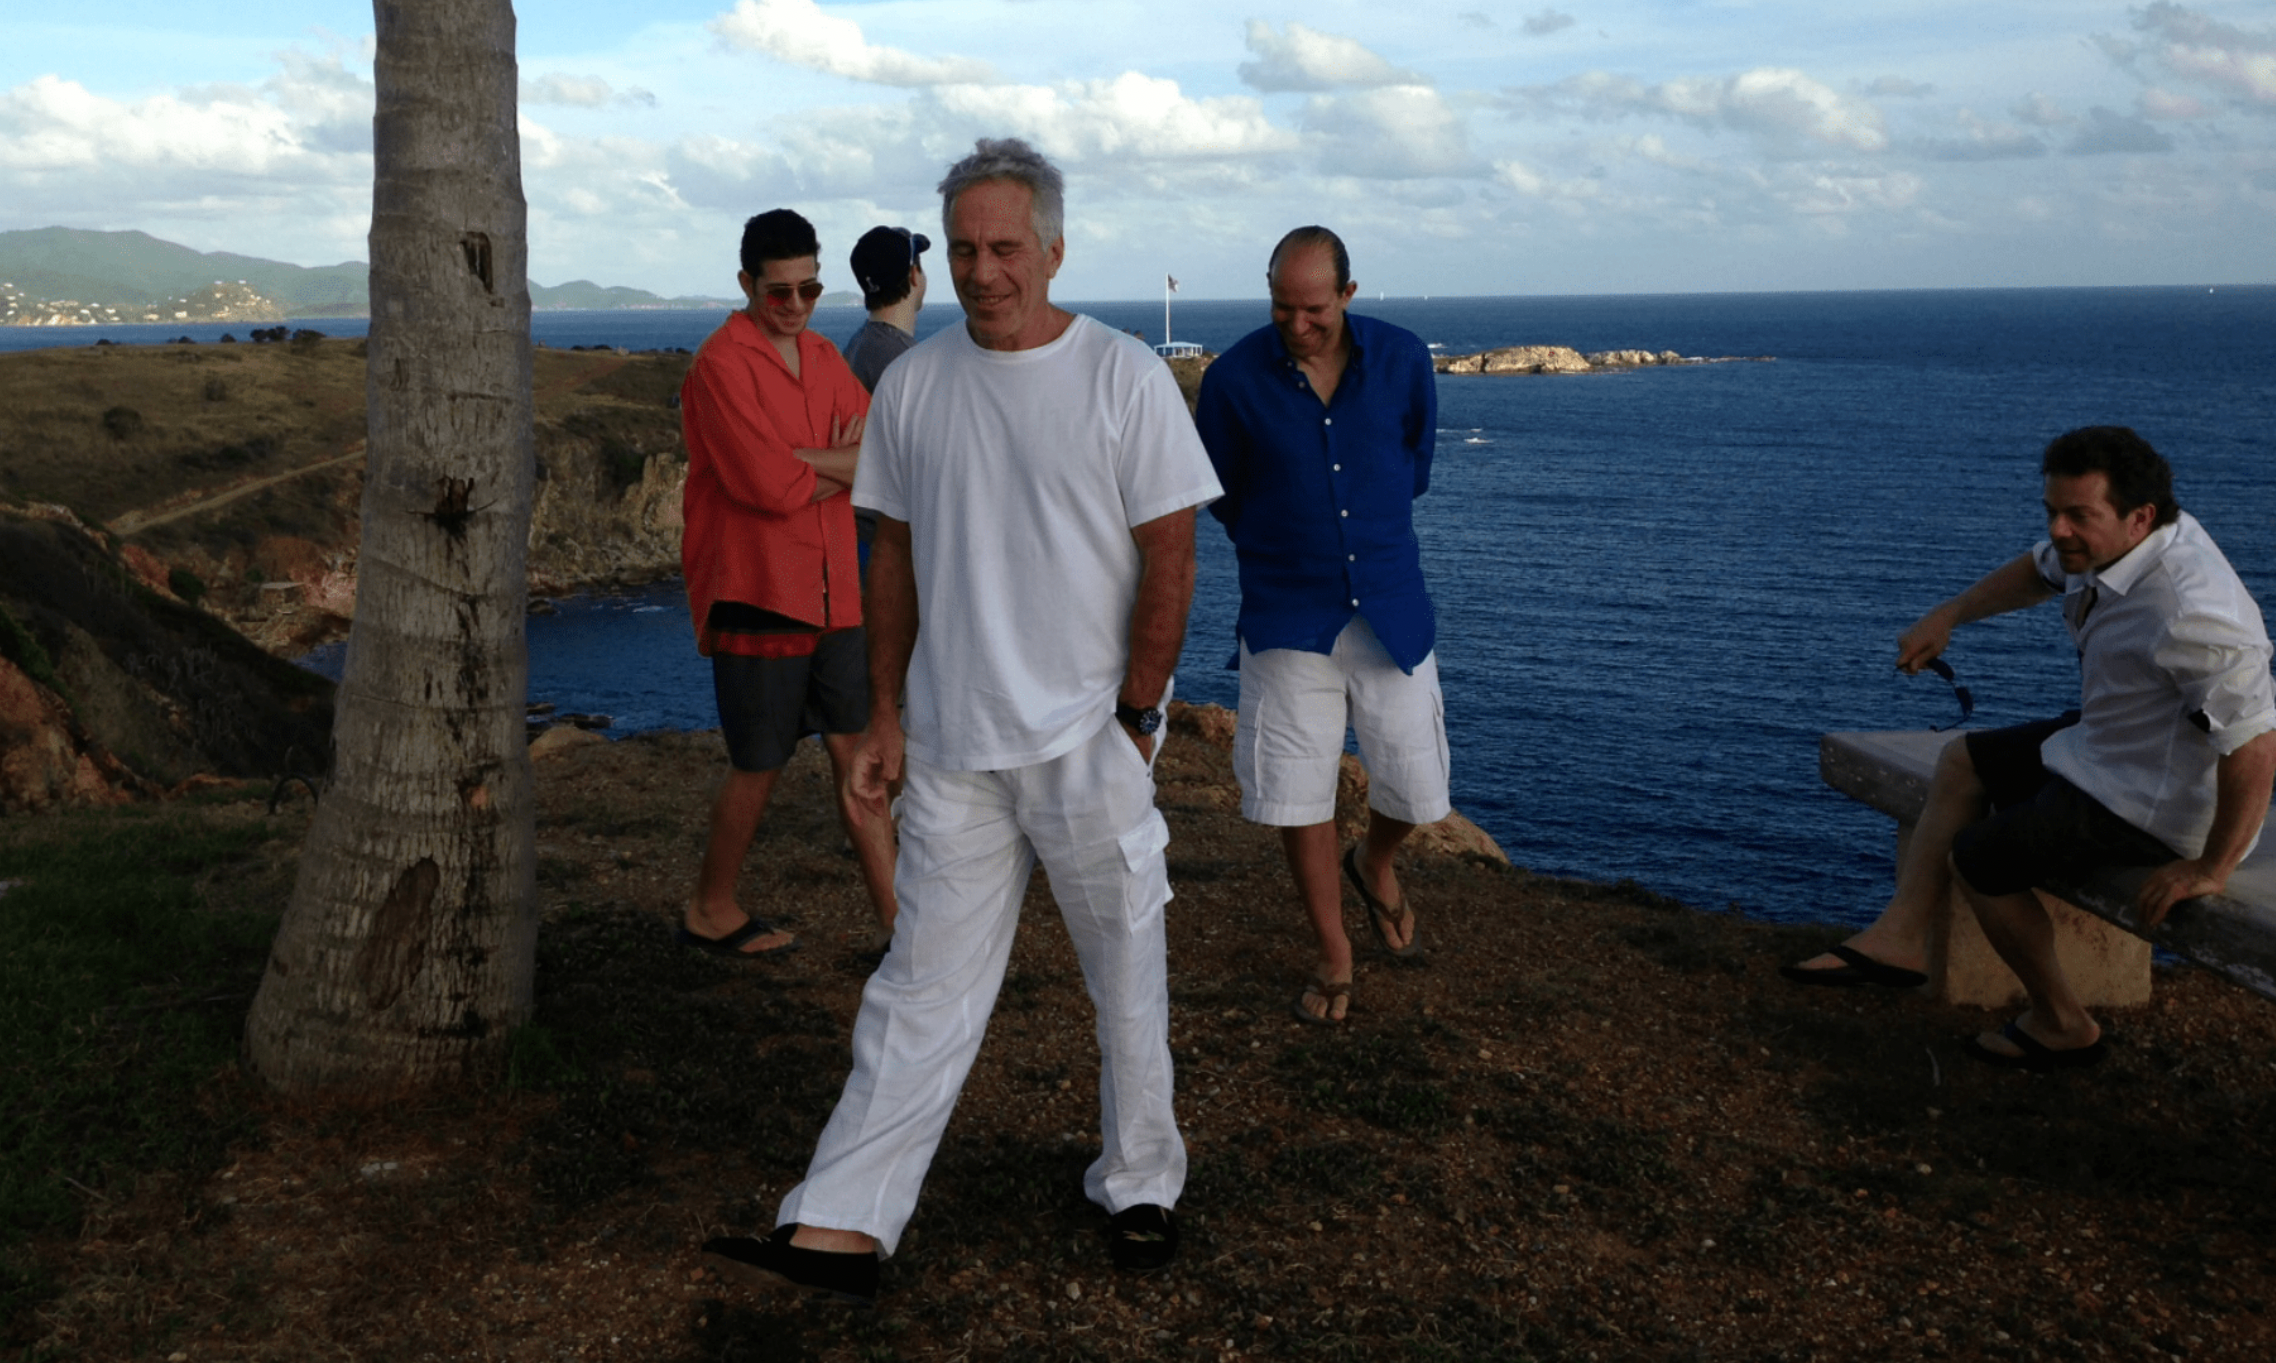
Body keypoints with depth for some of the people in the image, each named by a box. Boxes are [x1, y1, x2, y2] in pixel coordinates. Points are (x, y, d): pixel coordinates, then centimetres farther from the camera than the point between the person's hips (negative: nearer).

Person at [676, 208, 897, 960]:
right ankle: (711, 912, 24)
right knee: (760, 766, 4)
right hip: (756, 595, -7)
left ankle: (895, 916, 10)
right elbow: (770, 485, -21)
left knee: (857, 753, 6)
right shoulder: (722, 363, -12)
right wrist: (841, 466, -5)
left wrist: (807, 465, -14)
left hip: (832, 595, 7)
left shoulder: (824, 358, 12)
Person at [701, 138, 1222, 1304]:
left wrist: (1134, 716, -9)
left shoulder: (1126, 380, -5)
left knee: (1127, 977, 10)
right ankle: (839, 1230, 7)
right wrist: (884, 716, 7)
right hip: (954, 743, 3)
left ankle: (1139, 1188, 28)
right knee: (923, 987, 5)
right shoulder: (912, 386, 5)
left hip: (1090, 739, -3)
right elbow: (895, 557, 10)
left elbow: (1168, 561, -5)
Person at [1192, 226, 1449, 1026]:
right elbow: (1220, 492, 7)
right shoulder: (1234, 378, -10)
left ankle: (1375, 864, 40)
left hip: (1390, 608, 1)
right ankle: (1334, 956, 22)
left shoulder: (1403, 360, -4)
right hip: (1288, 618, -1)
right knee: (1298, 795, 3)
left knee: (1416, 789, 5)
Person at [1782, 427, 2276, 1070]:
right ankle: (1898, 937, 12)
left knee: (1977, 858, 1)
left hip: (2154, 803, -10)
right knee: (1962, 762, 17)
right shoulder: (2104, 541, -6)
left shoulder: (2189, 614, -36)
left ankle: (2060, 1023, 18)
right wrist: (1948, 615, 12)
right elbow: (2036, 570, 18)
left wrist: (2211, 868, -28)